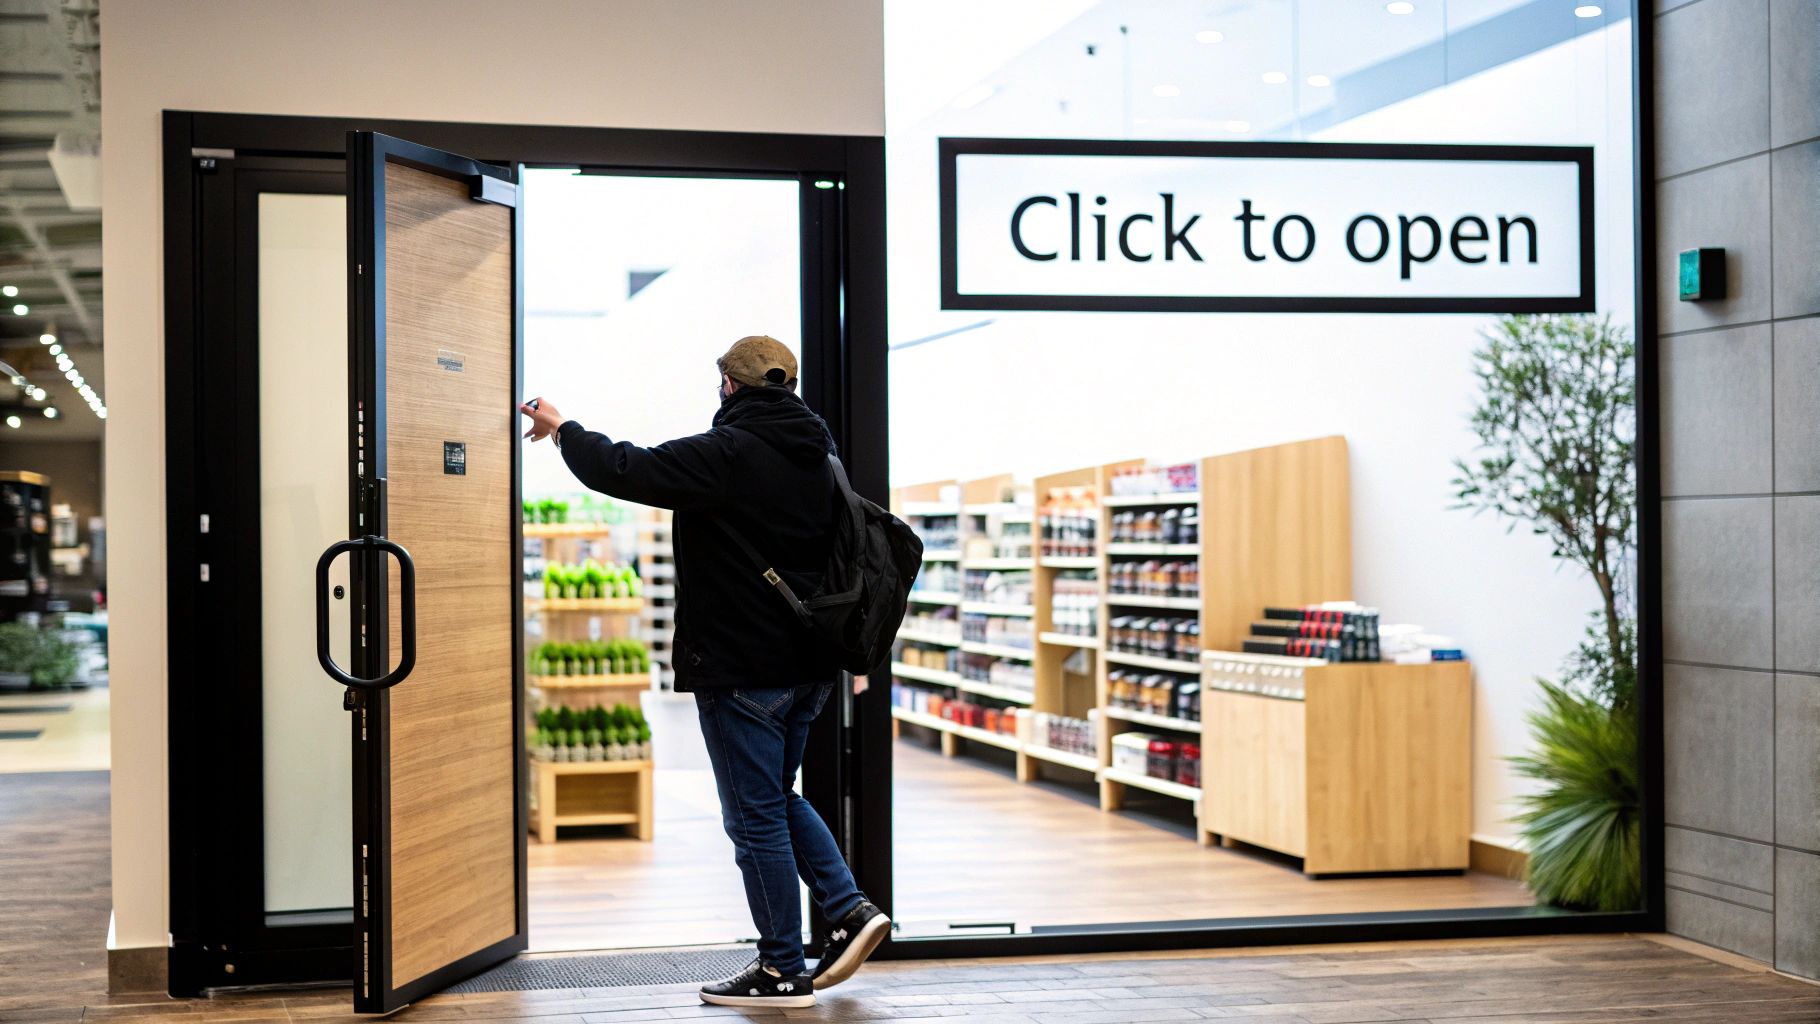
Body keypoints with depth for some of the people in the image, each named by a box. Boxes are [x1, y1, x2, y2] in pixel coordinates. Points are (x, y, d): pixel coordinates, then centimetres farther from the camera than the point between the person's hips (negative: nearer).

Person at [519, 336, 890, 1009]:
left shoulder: (725, 454, -16)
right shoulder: (818, 454, 9)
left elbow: (625, 471, -16)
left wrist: (562, 430, 1)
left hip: (740, 669, -8)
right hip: (808, 666, 8)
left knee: (756, 817, 1)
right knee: (777, 797, 23)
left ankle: (783, 972, 7)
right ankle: (850, 910, 13)